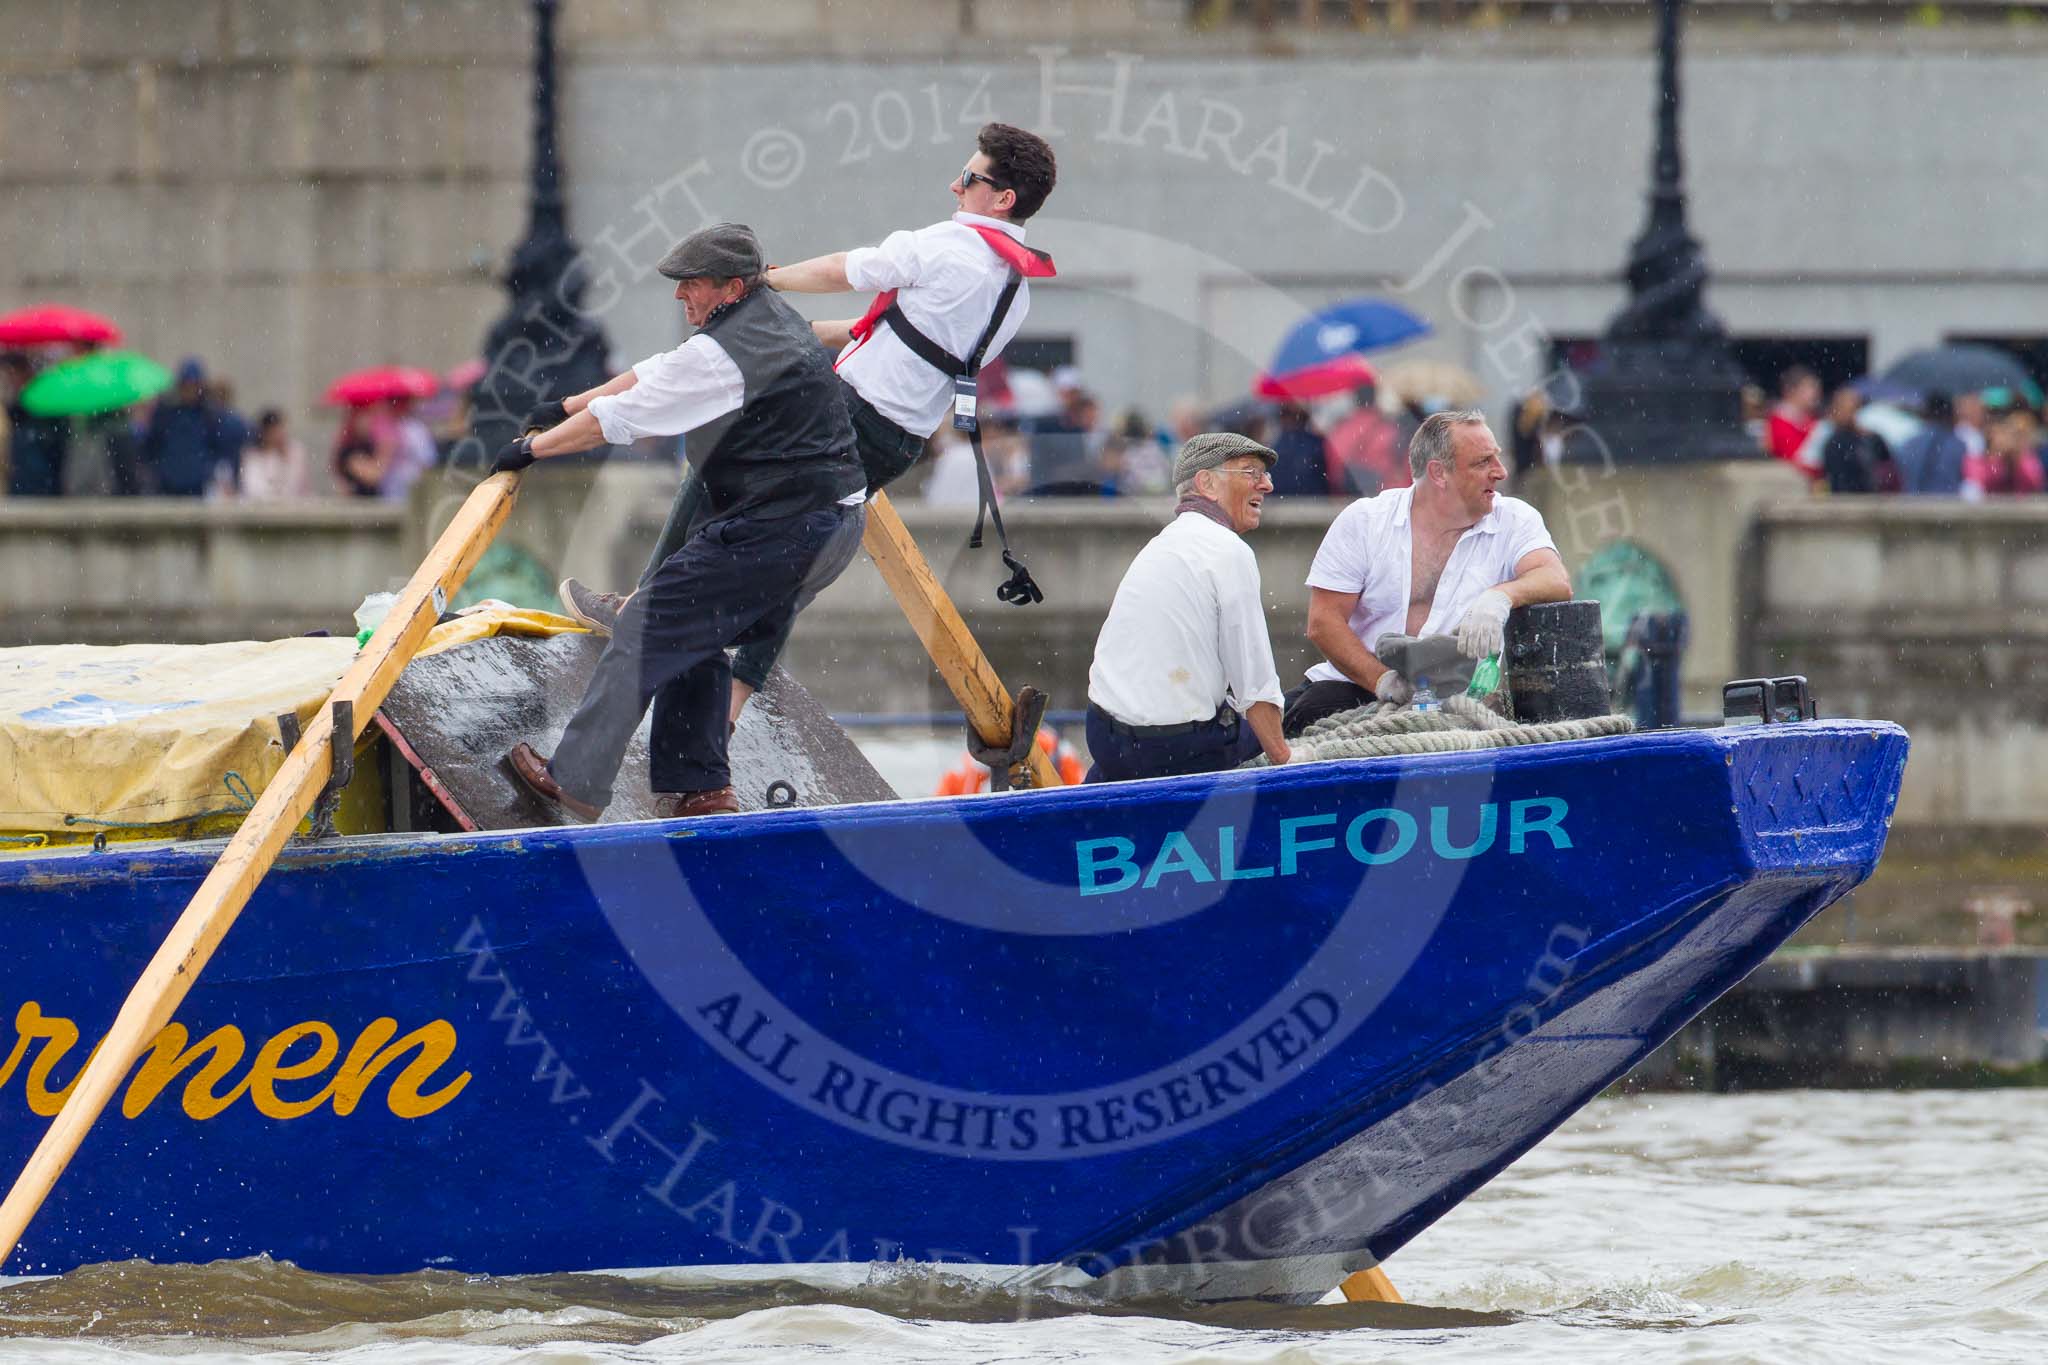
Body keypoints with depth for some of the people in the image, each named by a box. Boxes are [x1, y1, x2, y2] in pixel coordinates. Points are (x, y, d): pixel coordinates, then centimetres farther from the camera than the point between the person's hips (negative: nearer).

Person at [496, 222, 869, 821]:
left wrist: (531, 448, 2)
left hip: (774, 533, -10)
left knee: (646, 631, -4)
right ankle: (699, 788, 19)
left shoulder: (720, 355, -17)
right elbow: (656, 376, 23)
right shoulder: (774, 317, 15)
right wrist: (567, 406, 27)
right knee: (697, 637, 21)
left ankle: (575, 779, -3)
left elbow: (618, 418, -11)